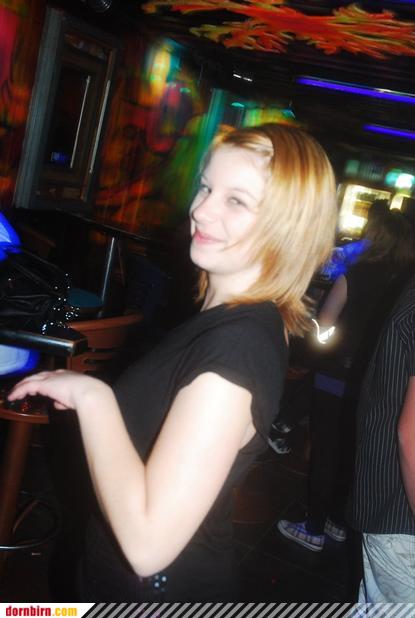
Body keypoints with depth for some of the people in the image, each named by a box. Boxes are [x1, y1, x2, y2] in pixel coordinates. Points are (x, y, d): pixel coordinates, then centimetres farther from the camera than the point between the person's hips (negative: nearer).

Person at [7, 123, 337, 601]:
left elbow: (147, 543, -33)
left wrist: (91, 395, -27)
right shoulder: (241, 320, -1)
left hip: (161, 590, -8)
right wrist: (87, 395, 2)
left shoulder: (236, 346, -31)